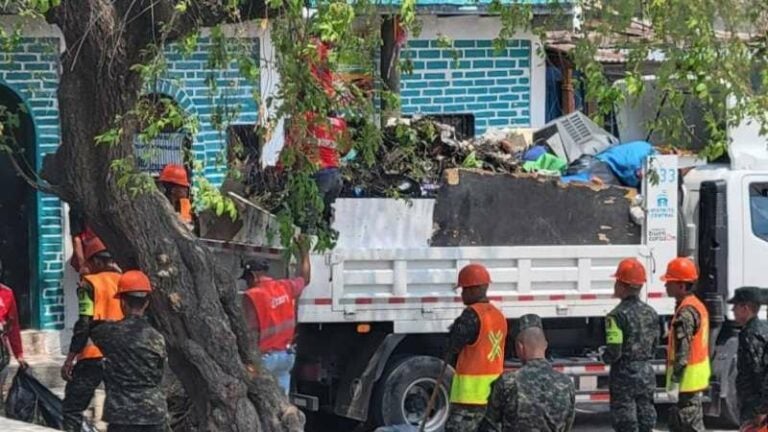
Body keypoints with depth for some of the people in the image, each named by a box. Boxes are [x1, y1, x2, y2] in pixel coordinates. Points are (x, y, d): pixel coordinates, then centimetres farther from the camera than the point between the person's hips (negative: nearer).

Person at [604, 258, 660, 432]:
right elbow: (654, 345, 12)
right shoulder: (651, 313, 6)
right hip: (647, 374, 6)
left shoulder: (618, 315, -16)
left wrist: (605, 358, 0)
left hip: (624, 374, -6)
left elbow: (614, 352, -21)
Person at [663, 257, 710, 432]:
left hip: (687, 378, -10)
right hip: (699, 377, 10)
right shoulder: (698, 306, 12)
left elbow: (682, 353, -24)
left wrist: (674, 384, -23)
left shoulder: (685, 313, -21)